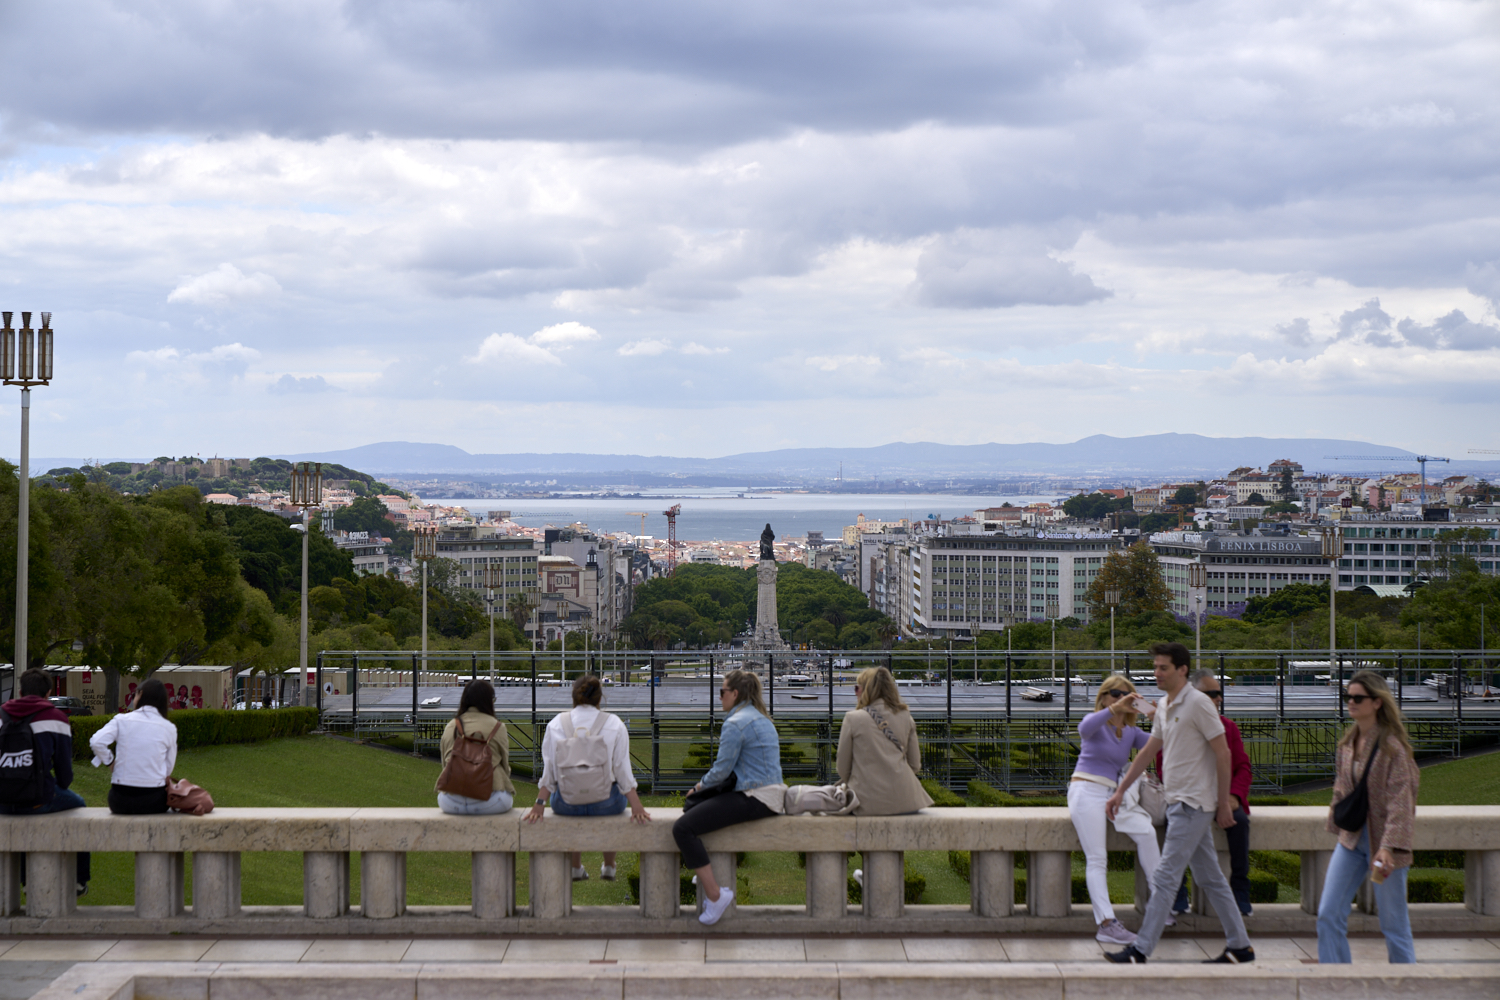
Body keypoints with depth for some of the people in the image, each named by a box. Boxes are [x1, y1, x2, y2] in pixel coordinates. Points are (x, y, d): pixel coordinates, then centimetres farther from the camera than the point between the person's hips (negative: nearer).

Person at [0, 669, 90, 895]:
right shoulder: (56, 718, -3)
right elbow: (64, 768, 1)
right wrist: (60, 788, 23)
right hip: (38, 799, -4)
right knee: (76, 803, 28)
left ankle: (27, 879, 43)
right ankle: (79, 880, 34)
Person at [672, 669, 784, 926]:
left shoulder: (735, 723, -13)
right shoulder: (762, 718, 19)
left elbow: (722, 770, -14)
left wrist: (701, 785, 7)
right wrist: (705, 786, 19)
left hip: (753, 799, -11)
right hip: (771, 795, 11)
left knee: (682, 828, -18)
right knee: (691, 809, 25)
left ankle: (715, 895, -18)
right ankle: (706, 876, 24)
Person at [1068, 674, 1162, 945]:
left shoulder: (1131, 732, 15)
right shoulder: (1096, 722, 0)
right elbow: (1085, 729, -26)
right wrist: (1114, 708, -38)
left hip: (1113, 794, 5)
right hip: (1086, 792, -5)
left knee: (1146, 831, -21)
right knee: (1096, 859, -14)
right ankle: (1106, 923, -22)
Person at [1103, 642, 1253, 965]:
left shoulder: (1198, 703, -13)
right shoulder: (1165, 706, 13)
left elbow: (1223, 754, -13)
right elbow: (1148, 751, 22)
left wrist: (1223, 804, -13)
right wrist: (1120, 791, 20)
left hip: (1193, 805, -9)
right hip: (1178, 802, 9)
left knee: (1165, 877, -9)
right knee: (1210, 878, 12)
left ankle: (1140, 951, -9)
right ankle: (1240, 946, 17)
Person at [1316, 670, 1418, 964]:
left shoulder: (1392, 746, -13)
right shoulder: (1347, 745, 8)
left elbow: (1399, 801, -18)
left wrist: (1388, 846, -26)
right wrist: (1338, 828, 14)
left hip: (1382, 841, -7)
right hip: (1351, 839, 7)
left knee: (1393, 923, 2)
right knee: (1328, 915, 0)